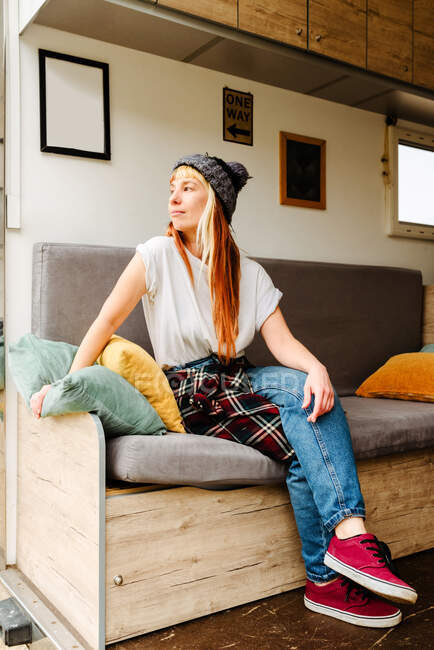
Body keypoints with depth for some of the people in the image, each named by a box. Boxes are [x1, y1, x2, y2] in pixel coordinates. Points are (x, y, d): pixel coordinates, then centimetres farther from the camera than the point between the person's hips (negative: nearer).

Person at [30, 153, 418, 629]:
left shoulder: (250, 274, 6)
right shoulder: (158, 255, -3)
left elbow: (281, 342, -5)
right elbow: (106, 322, -7)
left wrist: (316, 367, -27)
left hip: (236, 382, 4)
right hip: (186, 393, -4)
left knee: (306, 388, -27)